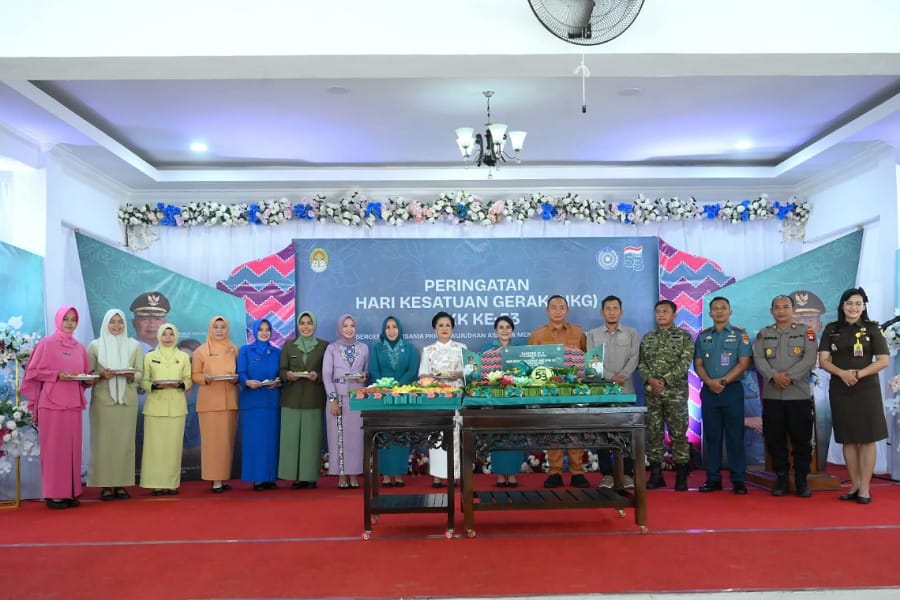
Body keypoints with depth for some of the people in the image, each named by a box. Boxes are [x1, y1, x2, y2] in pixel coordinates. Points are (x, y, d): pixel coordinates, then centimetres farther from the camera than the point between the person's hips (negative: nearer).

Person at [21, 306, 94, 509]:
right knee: (54, 447, -3)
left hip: (73, 403, 5)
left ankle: (71, 492, 11)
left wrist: (85, 378, -3)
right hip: (52, 403, -5)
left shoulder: (79, 348, 14)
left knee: (72, 447, 5)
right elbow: (33, 371, -5)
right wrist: (57, 375, -15)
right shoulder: (46, 344, -2)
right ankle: (53, 494, 2)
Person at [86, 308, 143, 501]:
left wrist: (130, 375, -13)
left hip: (127, 400, 1)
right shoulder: (95, 345, 5)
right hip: (103, 400, -1)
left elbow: (141, 373, 8)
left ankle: (121, 484, 7)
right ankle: (105, 485, 3)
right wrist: (102, 376, -15)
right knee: (104, 441, -3)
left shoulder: (134, 345, 9)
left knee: (124, 441, 1)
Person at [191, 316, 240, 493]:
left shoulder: (234, 349, 11)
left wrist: (236, 378, -7)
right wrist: (206, 378, -16)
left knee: (227, 440, 3)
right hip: (209, 401, -3)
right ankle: (215, 479, -3)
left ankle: (224, 478, 9)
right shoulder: (200, 351, 4)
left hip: (229, 400, 3)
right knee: (212, 440, -5)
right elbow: (195, 375, 3)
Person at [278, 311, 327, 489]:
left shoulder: (324, 346, 7)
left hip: (314, 399, -1)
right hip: (291, 399, 2)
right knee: (291, 436, -2)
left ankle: (310, 476, 4)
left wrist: (317, 376, -14)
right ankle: (296, 476, 4)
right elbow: (281, 370, 8)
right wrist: (288, 375, -13)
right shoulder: (288, 345, 12)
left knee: (312, 437, -3)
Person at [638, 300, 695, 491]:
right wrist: (650, 380, -10)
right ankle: (656, 475, 12)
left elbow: (684, 364, -8)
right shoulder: (647, 338, 13)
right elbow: (641, 364, 8)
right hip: (652, 392, 3)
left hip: (676, 392, -3)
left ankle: (681, 477, 5)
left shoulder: (684, 336, 1)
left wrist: (664, 380, -15)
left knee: (678, 434, -2)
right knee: (653, 433, 5)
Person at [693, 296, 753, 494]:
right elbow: (698, 364, 8)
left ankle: (738, 479, 4)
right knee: (712, 435, 5)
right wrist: (709, 382, -9)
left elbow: (744, 363, -5)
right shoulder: (703, 336, 12)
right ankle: (713, 478, 11)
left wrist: (723, 381, -13)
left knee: (735, 435, -1)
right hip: (709, 391, 3)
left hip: (732, 390, -3)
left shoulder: (740, 334, 3)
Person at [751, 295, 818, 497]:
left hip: (799, 395, -1)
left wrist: (789, 375, -17)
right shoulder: (763, 334, 12)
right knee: (775, 440, 4)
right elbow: (758, 359, 0)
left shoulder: (806, 332, 7)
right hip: (771, 396, 2)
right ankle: (781, 479, 15)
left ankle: (801, 481, 14)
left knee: (801, 440, 2)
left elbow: (810, 359, -6)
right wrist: (774, 375, -17)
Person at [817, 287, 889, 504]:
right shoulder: (831, 329, 6)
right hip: (840, 390, 2)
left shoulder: (872, 329, 0)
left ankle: (865, 488, 5)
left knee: (867, 439, -1)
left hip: (867, 389, -2)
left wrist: (859, 374, -17)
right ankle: (854, 486, 17)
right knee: (848, 440, 8)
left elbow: (883, 360, -3)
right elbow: (823, 360, 0)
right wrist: (842, 373, -18)